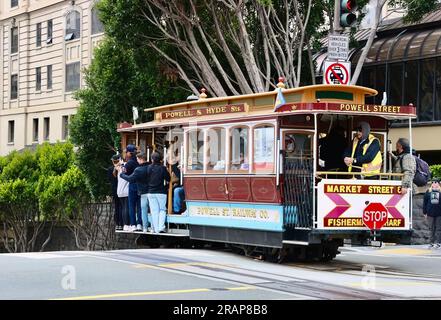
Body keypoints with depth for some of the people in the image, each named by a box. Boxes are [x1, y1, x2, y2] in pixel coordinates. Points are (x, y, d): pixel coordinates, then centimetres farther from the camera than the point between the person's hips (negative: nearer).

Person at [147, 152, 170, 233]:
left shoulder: (149, 168, -3)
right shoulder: (162, 168, -8)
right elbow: (168, 179, -2)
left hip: (151, 193, 2)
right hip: (161, 192, -2)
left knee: (154, 211, 6)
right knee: (162, 209, 8)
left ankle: (156, 229, 5)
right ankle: (161, 227, -5)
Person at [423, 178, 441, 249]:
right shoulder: (428, 192, 6)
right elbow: (425, 202, 8)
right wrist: (425, 212, 5)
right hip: (430, 213, 2)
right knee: (432, 229, 8)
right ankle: (432, 242, 13)